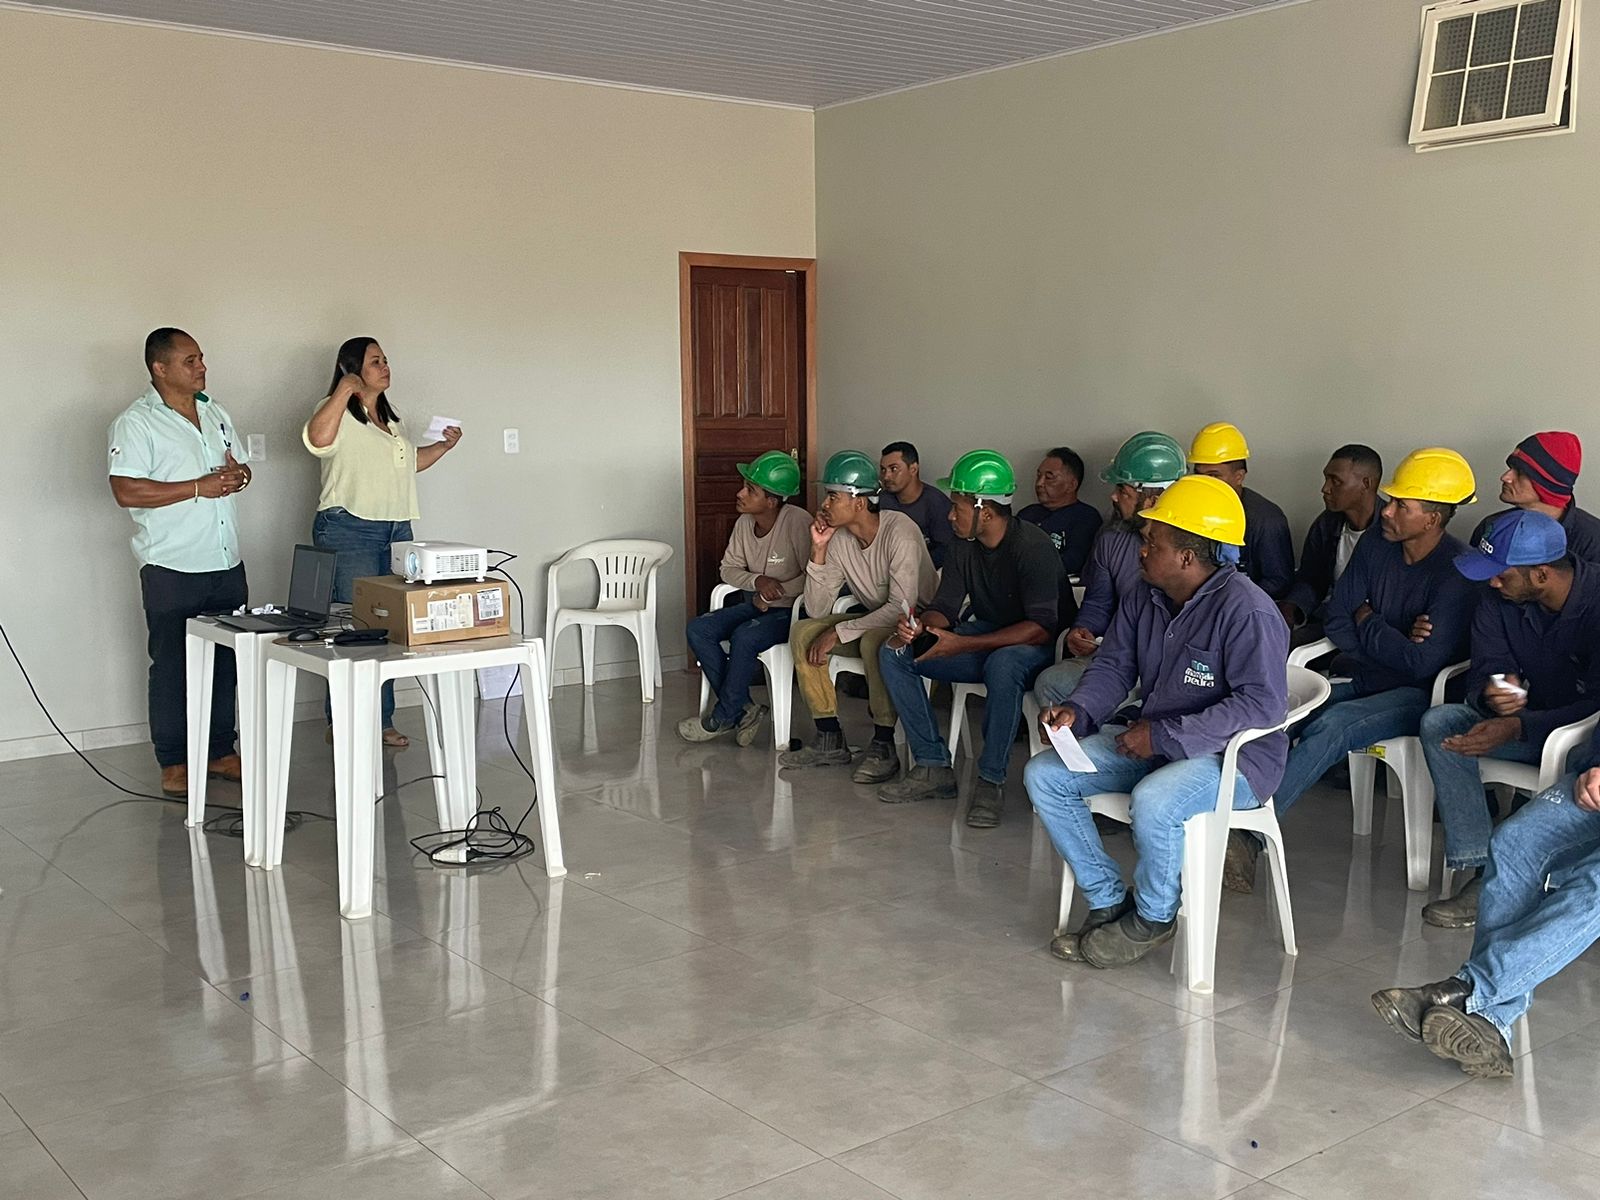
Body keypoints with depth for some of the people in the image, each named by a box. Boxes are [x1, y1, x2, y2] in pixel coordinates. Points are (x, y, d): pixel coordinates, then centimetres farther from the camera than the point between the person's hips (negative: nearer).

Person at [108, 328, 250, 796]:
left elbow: (238, 467, 23)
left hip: (226, 564, 6)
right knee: (172, 666, 3)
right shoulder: (136, 422, -8)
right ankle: (173, 762, 12)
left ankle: (220, 751, 23)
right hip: (173, 568, -6)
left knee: (225, 661, 12)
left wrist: (237, 474, -2)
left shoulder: (216, 414, 14)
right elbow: (126, 491, -16)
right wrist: (200, 487, -18)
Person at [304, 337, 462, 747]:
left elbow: (410, 461, 34)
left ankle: (381, 720, 13)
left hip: (397, 530, 8)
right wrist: (343, 391, -22)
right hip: (350, 531, -8)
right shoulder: (338, 413, -5)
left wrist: (444, 446, 19)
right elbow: (317, 440, -26)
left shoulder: (392, 417, 21)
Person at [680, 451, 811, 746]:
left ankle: (724, 718, -11)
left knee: (744, 637, -32)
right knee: (698, 629, -11)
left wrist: (774, 593, -20)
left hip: (792, 609, -8)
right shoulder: (744, 522, -1)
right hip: (756, 604, 8)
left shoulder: (798, 522, -22)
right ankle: (743, 710, -9)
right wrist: (758, 581, -14)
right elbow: (729, 569, 7)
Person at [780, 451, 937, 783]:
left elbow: (902, 606, -29)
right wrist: (818, 550, -15)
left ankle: (883, 746, -24)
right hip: (873, 620, 8)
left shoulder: (900, 531, -24)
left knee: (873, 641, -38)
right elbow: (817, 610, -4)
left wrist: (839, 632, -27)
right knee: (803, 632, -10)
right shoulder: (838, 538, -4)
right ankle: (830, 741, -6)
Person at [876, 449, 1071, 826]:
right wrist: (920, 624, -22)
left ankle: (991, 781, -27)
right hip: (984, 641, 8)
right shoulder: (964, 545, 1)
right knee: (894, 652, -7)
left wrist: (963, 644, -33)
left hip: (1036, 648, -8)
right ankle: (933, 768, -9)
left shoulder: (1032, 547, -22)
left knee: (1002, 664, -42)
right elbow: (946, 606, 3)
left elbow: (1042, 627, -29)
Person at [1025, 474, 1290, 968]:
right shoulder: (1145, 599, 4)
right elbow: (1114, 666, 13)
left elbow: (1263, 703, -28)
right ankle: (1108, 899, 4)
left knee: (1153, 801, -38)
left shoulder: (1245, 609, -21)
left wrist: (1165, 735, -27)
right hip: (1153, 742, 8)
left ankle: (1152, 916, -7)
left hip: (1234, 756, -8)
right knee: (1043, 775, -4)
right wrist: (1079, 710, -10)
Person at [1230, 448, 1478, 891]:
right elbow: (1338, 625, 9)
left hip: (1418, 694, -6)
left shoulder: (1456, 573, -14)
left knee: (1332, 725, -34)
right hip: (1360, 677, 6)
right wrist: (1397, 640, -8)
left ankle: (1248, 833, -37)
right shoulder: (1375, 547, 6)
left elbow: (1425, 663, -20)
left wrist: (1368, 623, -5)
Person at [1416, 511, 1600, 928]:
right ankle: (1484, 872, -25)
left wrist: (1517, 728, -36)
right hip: (1528, 717, 6)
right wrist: (1492, 695, -30)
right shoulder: (1499, 599, -7)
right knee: (1439, 723, -19)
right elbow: (1483, 671, -4)